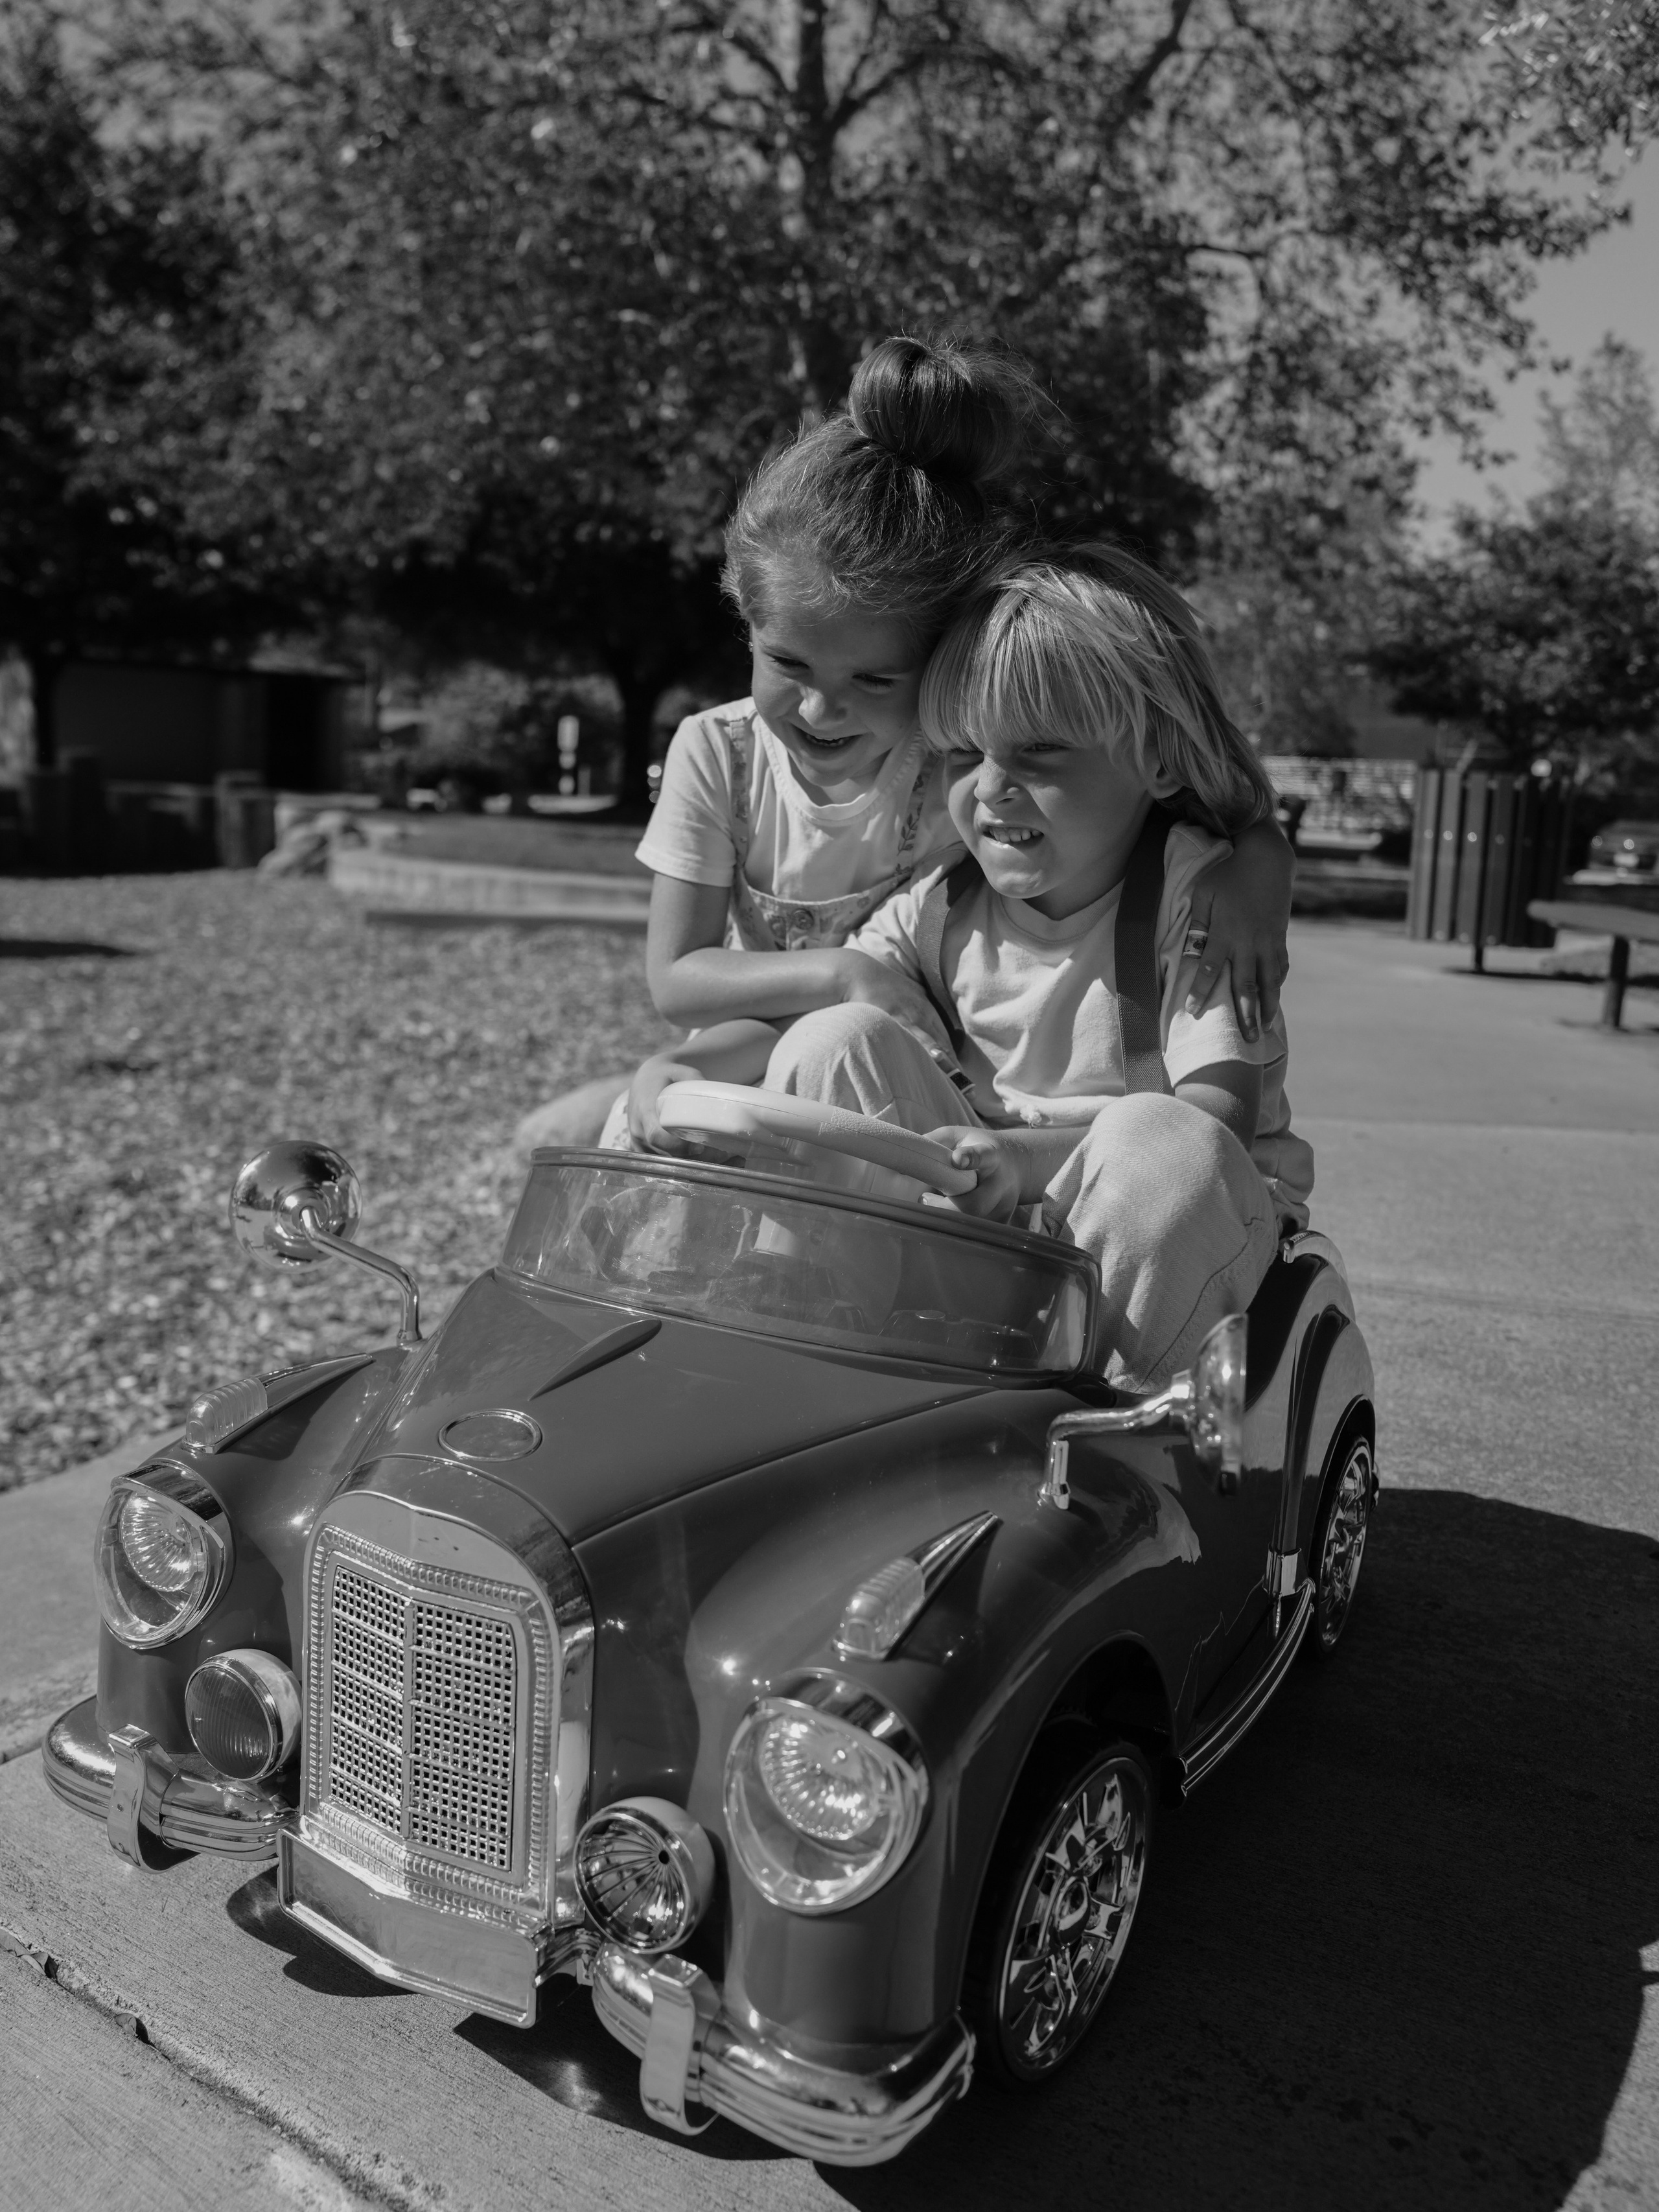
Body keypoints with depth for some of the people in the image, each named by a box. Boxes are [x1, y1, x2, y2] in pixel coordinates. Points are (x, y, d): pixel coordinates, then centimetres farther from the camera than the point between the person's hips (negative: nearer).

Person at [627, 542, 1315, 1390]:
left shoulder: (1195, 890, -11)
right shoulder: (945, 905, 3)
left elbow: (1222, 1110, -23)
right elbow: (784, 1012, 1)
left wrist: (1026, 1154, -39)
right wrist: (680, 1066, -23)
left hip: (1167, 1225, -4)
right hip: (985, 1210, 4)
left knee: (1158, 1141, -38)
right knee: (834, 1040, -13)